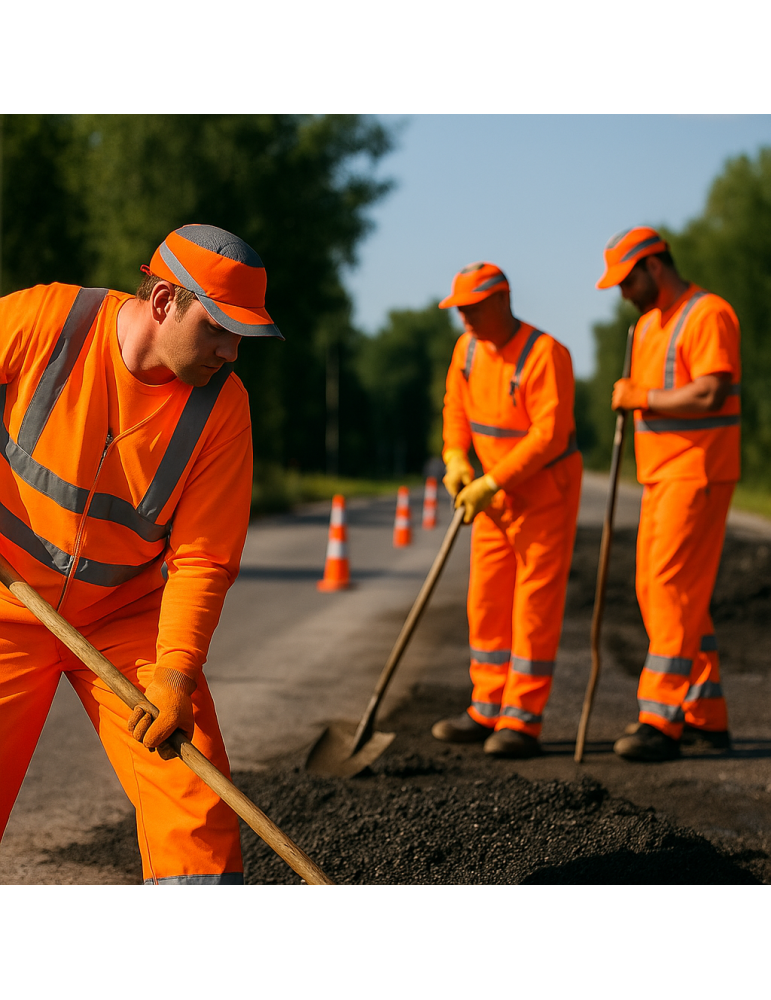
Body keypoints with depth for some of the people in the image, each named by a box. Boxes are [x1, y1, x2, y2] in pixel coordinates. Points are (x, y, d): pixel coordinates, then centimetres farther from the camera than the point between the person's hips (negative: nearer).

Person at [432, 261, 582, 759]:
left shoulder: (545, 355, -24)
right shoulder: (469, 346, -1)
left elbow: (550, 434, -28)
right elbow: (457, 406, 11)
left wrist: (491, 483, -28)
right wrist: (456, 459, -6)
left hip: (547, 491, -7)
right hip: (496, 493, 7)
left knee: (535, 605, -5)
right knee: (487, 601, 8)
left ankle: (523, 722, -1)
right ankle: (488, 712, 15)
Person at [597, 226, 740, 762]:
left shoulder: (708, 315, -13)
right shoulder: (649, 324, 17)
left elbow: (709, 396, -23)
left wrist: (640, 396, -15)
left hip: (698, 476, -10)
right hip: (662, 477, 10)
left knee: (674, 593, -12)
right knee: (655, 591, 9)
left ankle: (661, 721, -10)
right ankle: (707, 716, 16)